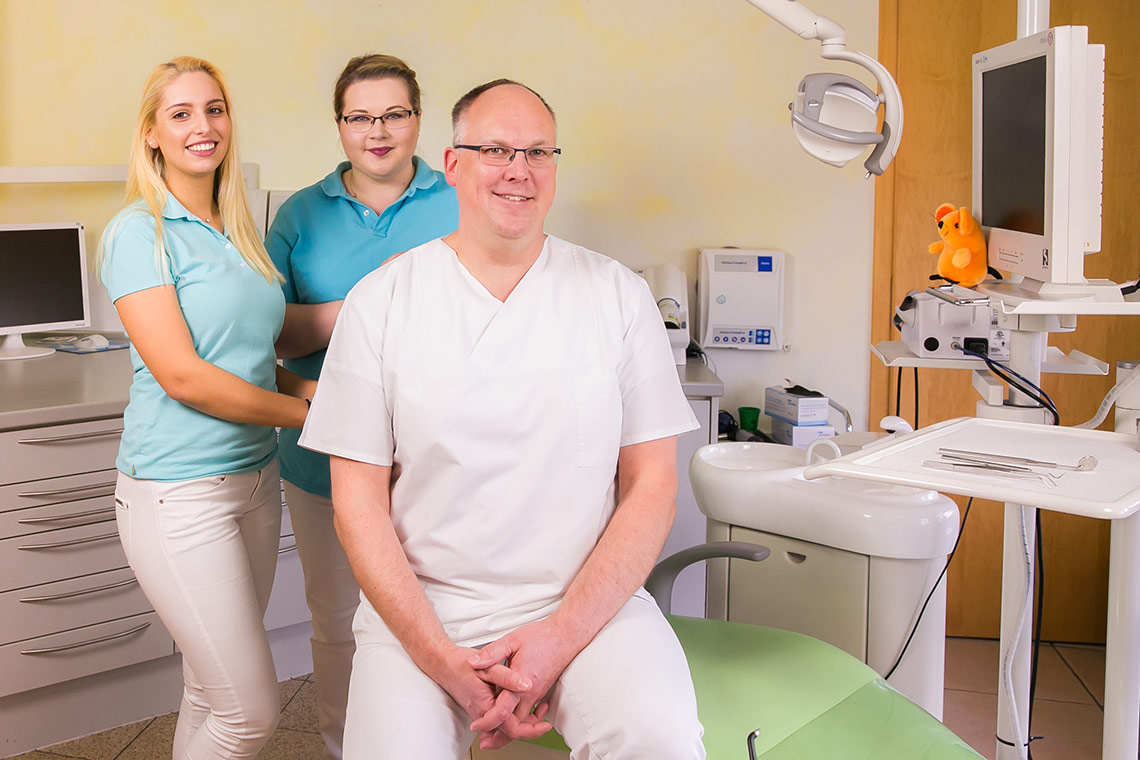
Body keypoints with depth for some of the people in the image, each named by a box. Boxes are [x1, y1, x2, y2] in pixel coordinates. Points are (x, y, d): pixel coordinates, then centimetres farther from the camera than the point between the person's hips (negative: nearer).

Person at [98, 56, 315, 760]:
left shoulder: (237, 233, 11)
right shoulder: (139, 232, -11)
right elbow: (182, 375, -17)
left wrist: (309, 386, 0)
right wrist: (304, 412, -10)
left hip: (256, 477, 7)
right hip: (179, 490, -7)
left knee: (212, 690, 16)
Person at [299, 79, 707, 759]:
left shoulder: (618, 296, 3)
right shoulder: (380, 302, 2)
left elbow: (652, 486, 0)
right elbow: (359, 501, 0)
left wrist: (558, 637, -12)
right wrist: (444, 660, -11)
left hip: (588, 599, 0)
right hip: (421, 605, 1)